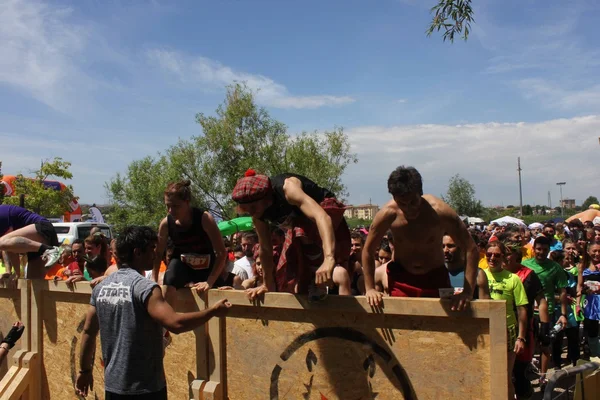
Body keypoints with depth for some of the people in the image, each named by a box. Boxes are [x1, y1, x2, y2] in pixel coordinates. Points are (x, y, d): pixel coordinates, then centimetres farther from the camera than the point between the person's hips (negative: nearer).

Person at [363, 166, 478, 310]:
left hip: (436, 278, 0)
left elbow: (471, 250, -20)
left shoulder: (440, 211, -24)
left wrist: (467, 292, -26)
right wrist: (370, 288, -9)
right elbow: (368, 251, -6)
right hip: (401, 278, 0)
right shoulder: (388, 214, -20)